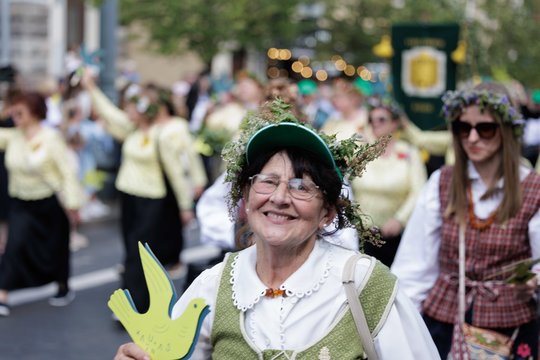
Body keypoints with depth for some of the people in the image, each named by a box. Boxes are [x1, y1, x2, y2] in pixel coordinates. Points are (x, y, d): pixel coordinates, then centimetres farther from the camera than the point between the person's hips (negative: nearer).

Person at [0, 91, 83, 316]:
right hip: (21, 204, 3)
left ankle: (63, 288, 35)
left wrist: (72, 204, -15)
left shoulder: (51, 137, -15)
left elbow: (67, 171, -14)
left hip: (49, 204, -3)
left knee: (55, 247, 11)